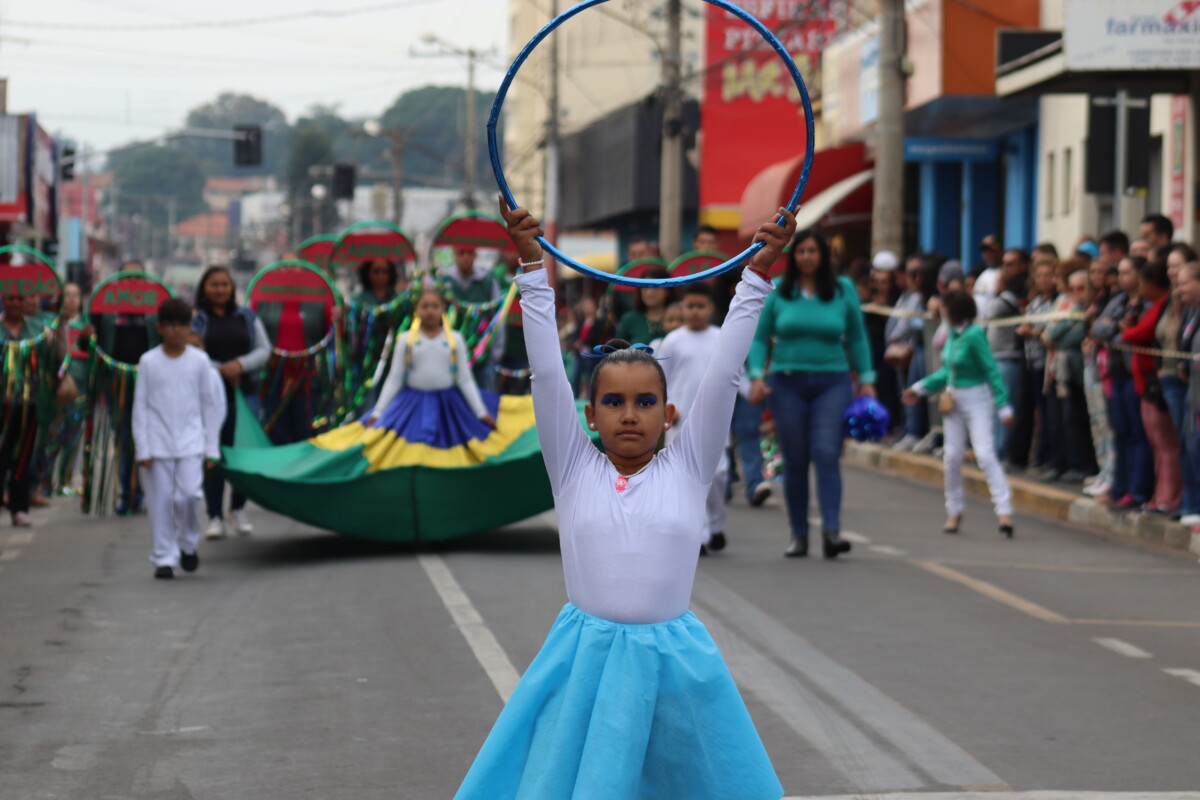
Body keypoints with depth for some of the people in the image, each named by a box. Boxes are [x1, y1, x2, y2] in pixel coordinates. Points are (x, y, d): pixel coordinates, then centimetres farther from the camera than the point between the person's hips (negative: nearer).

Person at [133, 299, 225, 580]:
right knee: (160, 501, -2)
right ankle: (164, 558, 6)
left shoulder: (199, 361, 4)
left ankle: (188, 544, 12)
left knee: (188, 494, -13)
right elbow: (140, 406, 4)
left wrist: (212, 447, 6)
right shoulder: (149, 362, 2)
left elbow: (210, 405, 9)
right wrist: (142, 448, -2)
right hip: (158, 443, 0)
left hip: (190, 441, 0)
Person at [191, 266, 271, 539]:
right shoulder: (195, 319, 4)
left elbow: (265, 350, 9)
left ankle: (239, 509, 19)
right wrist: (219, 369, -15)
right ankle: (215, 517, 2)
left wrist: (240, 364, -9)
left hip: (241, 392, 2)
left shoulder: (246, 317, 13)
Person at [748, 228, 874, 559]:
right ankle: (798, 535, 10)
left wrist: (866, 380, 7)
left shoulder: (843, 290, 6)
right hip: (788, 384, 1)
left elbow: (857, 339, 11)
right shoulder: (776, 292, 5)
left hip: (832, 383, -1)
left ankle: (831, 531, -22)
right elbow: (760, 338, 7)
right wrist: (757, 376, -6)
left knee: (827, 454, -15)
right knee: (795, 461, 3)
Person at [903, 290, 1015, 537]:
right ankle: (954, 512, 21)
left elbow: (992, 371, -17)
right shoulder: (953, 334, 5)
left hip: (977, 399, -8)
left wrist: (1004, 406, -21)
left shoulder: (974, 336, -18)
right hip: (954, 399, 8)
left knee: (985, 454, -16)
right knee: (952, 456, 8)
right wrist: (920, 388, 21)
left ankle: (1004, 510, -20)